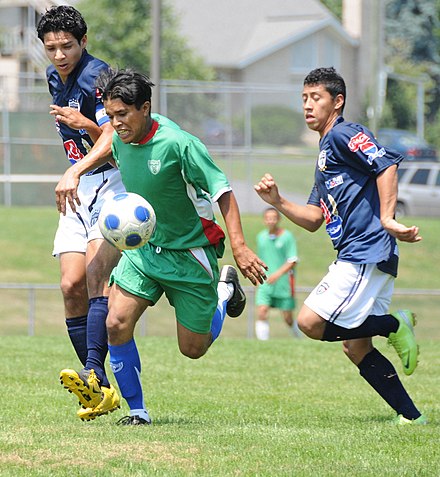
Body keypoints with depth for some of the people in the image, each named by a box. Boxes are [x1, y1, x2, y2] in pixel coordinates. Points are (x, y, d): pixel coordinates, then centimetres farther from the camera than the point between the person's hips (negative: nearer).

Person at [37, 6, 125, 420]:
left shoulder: (96, 76, -13)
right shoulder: (54, 78, 14)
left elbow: (111, 138, -26)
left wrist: (74, 173, -38)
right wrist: (84, 124, 7)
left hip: (110, 183, -8)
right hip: (77, 189, 8)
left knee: (96, 274, -24)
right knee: (72, 286, -5)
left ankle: (93, 374, -36)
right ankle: (101, 391, -2)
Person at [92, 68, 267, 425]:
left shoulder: (178, 144, -25)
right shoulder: (121, 140, -5)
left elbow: (222, 191, -22)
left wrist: (239, 247, -29)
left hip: (190, 254, -5)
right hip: (143, 248, 5)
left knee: (193, 349, 6)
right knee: (117, 325, -16)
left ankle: (225, 292, 37)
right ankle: (136, 410, 1)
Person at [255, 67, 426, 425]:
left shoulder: (343, 134, -5)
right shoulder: (326, 153, 24)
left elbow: (387, 164, -21)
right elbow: (314, 220, 23)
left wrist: (387, 218, -28)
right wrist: (278, 202, 8)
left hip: (367, 252, -10)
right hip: (355, 257, 10)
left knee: (311, 322, -16)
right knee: (356, 347, 8)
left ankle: (394, 326, -4)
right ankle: (411, 417, 10)